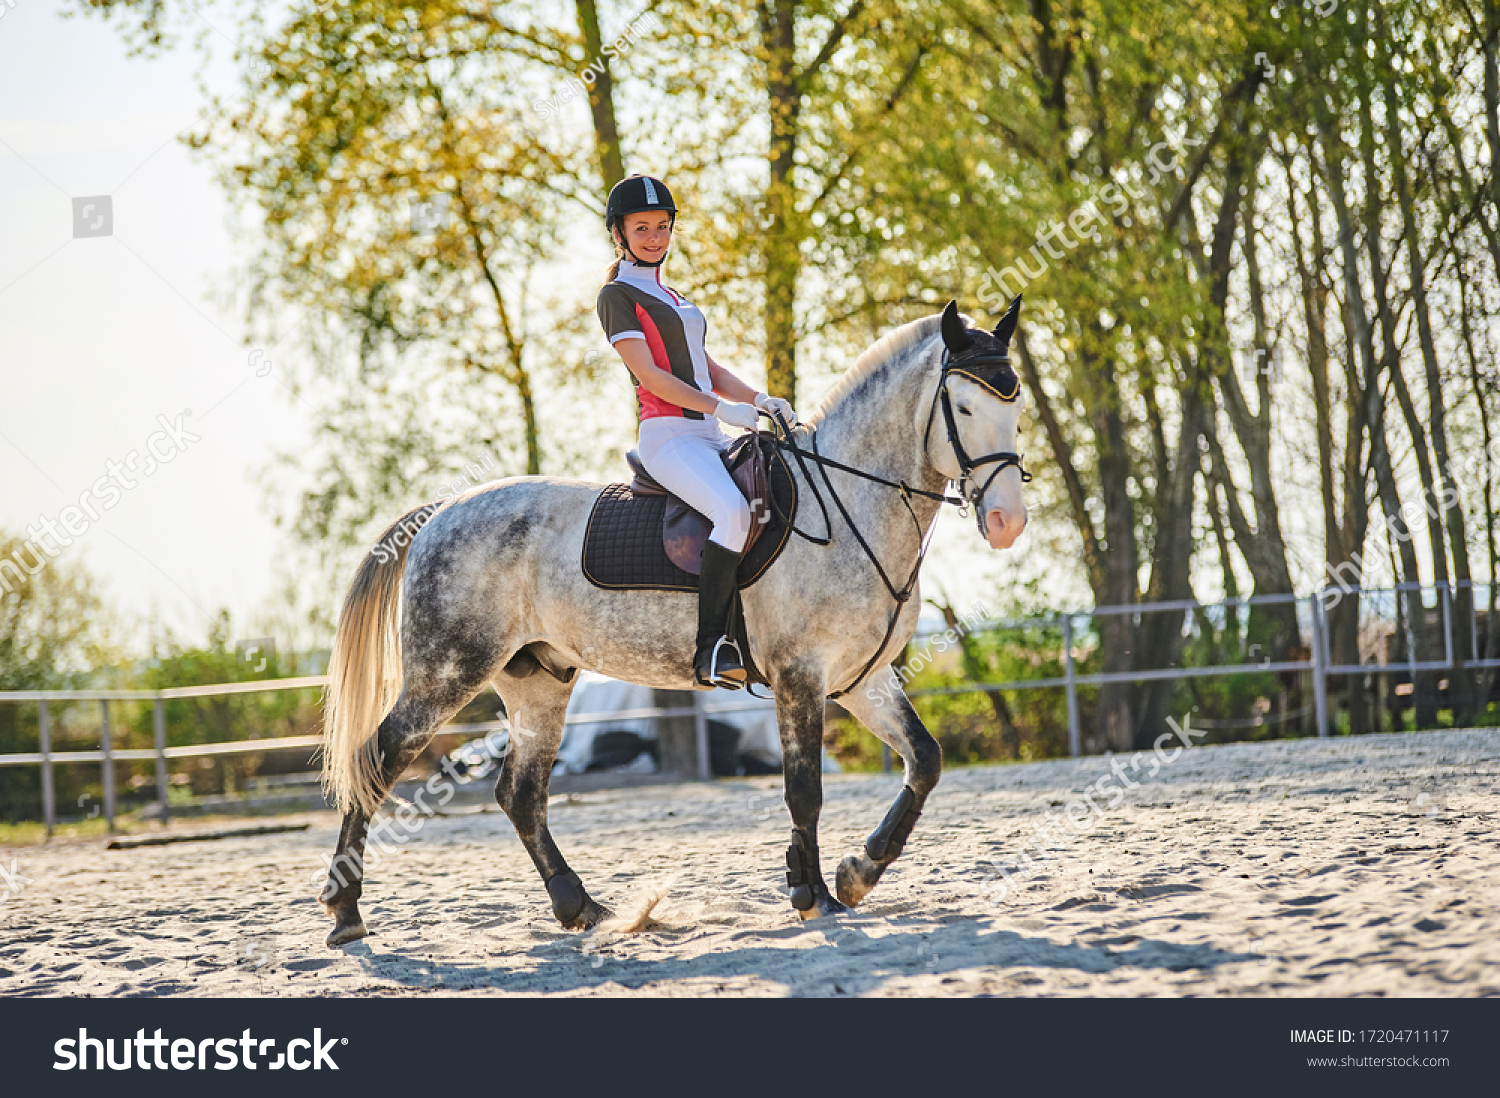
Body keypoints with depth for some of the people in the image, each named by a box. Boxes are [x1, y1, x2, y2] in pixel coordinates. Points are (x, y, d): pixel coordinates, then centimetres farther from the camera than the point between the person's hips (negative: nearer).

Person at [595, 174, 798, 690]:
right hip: (668, 435, -9)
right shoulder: (617, 295, 0)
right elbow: (649, 374, -11)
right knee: (734, 512, -33)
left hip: (709, 437, 9)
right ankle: (711, 650, -35)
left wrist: (759, 401, 5)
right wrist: (723, 410, -19)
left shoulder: (670, 298, 26)